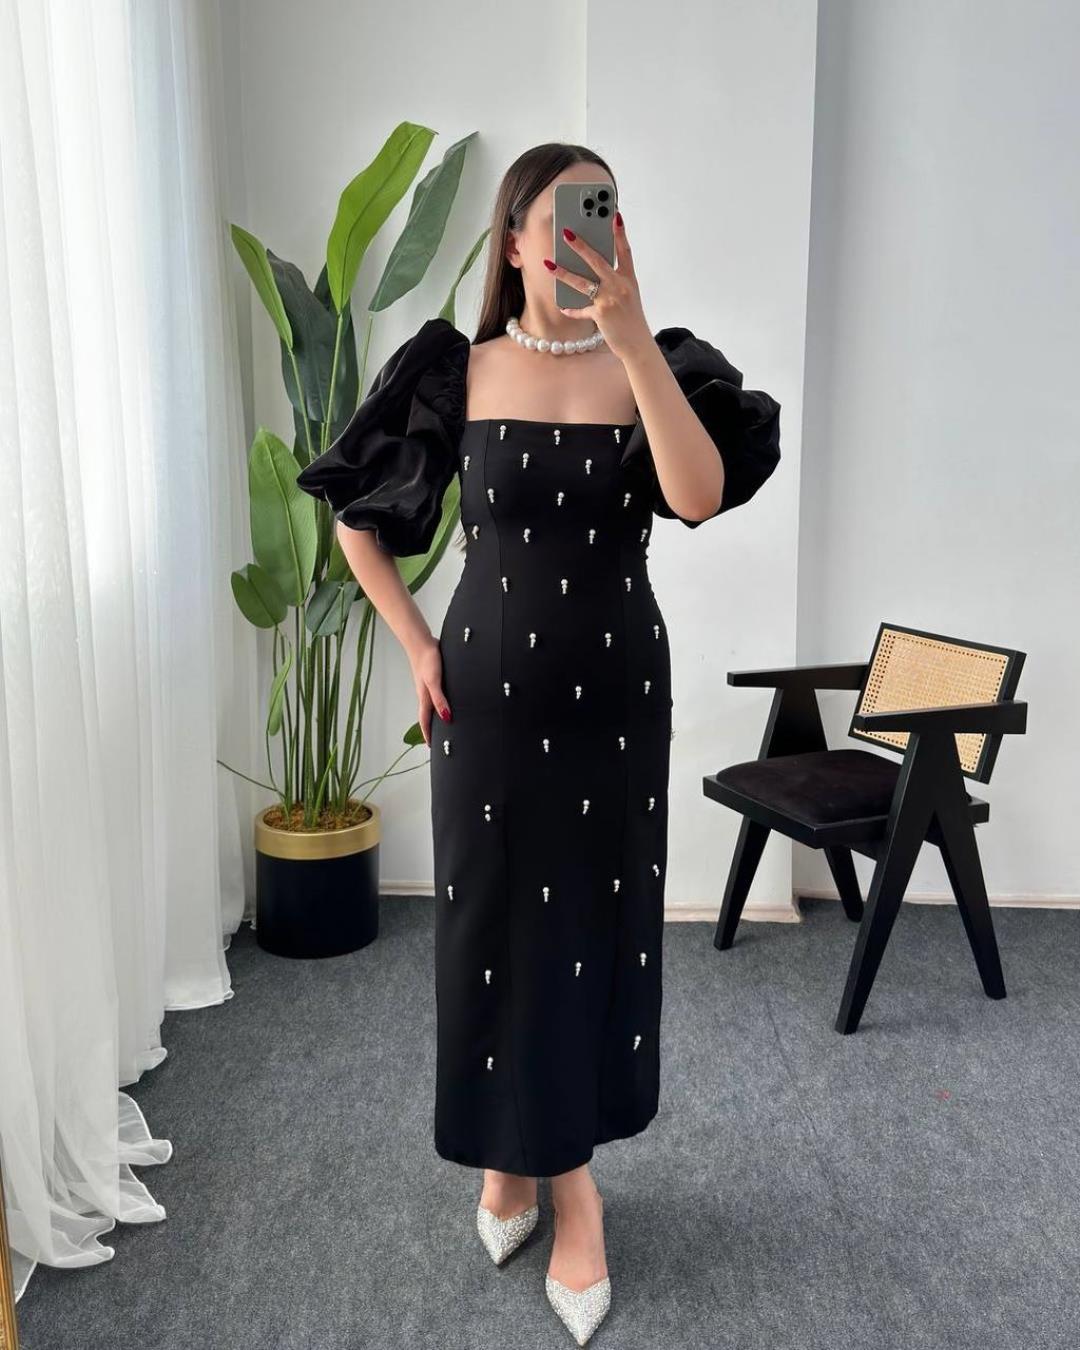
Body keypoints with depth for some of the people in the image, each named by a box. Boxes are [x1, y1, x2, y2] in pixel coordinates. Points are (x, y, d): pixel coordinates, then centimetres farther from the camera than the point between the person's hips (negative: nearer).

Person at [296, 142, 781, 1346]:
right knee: (493, 921, 9)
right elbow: (356, 518, 7)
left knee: (600, 922, 8)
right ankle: (508, 1151, 32)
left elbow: (701, 494, -22)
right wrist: (417, 648, 0)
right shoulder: (457, 372, -1)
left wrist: (629, 333, -26)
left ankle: (558, 1164, 28)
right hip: (490, 689, 0)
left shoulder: (653, 364, -2)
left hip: (616, 690, 1)